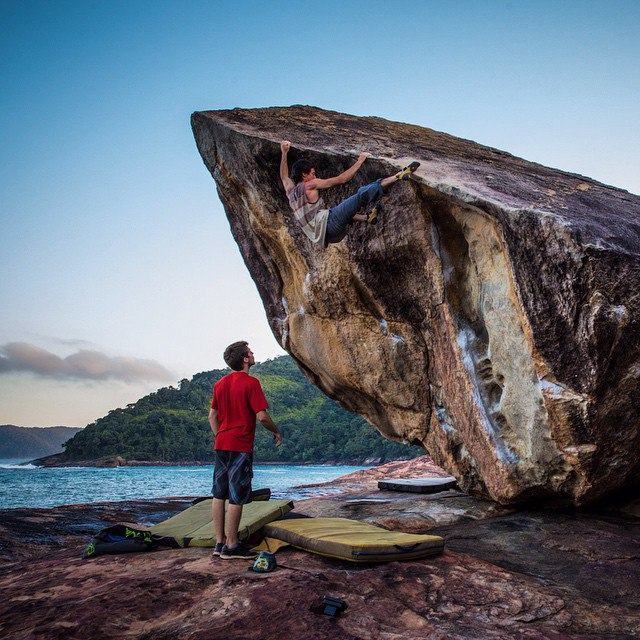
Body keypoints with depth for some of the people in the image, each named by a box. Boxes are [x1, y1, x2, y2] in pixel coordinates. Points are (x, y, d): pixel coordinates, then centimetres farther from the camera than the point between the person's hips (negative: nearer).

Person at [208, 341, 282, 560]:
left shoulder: (220, 383, 10)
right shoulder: (251, 383, -13)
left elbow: (212, 415, 16)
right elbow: (262, 416, -15)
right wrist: (276, 432, 1)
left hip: (221, 445, 8)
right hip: (240, 447, -8)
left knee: (219, 495, 10)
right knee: (236, 498, -1)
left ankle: (220, 542, 18)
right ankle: (231, 546, 4)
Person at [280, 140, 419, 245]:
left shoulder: (290, 191, 16)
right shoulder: (309, 185, -4)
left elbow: (284, 176, 40)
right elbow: (341, 179, -7)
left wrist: (284, 153, 43)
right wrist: (359, 161, 1)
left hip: (326, 235, 9)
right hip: (329, 224, -9)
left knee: (341, 209, 42)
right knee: (364, 193, -16)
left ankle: (367, 217, 21)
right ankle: (400, 175, -10)